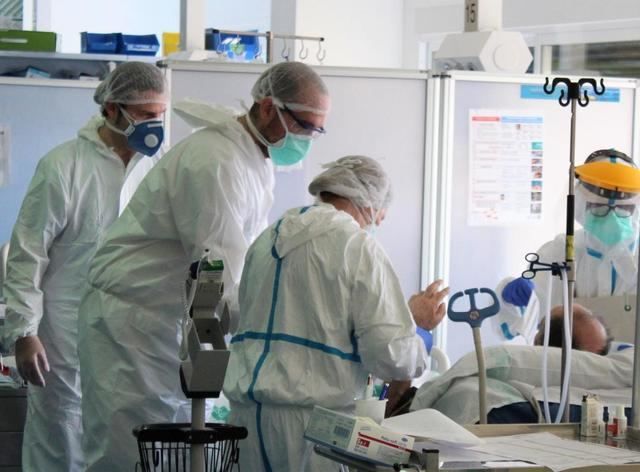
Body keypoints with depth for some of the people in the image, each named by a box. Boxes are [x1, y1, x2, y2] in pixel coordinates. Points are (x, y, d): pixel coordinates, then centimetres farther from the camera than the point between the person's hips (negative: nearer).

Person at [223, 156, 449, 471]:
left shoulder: (266, 240, 15)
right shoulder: (358, 246, -6)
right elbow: (388, 355, -11)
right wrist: (416, 324, 9)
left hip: (247, 410, 6)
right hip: (310, 416, -6)